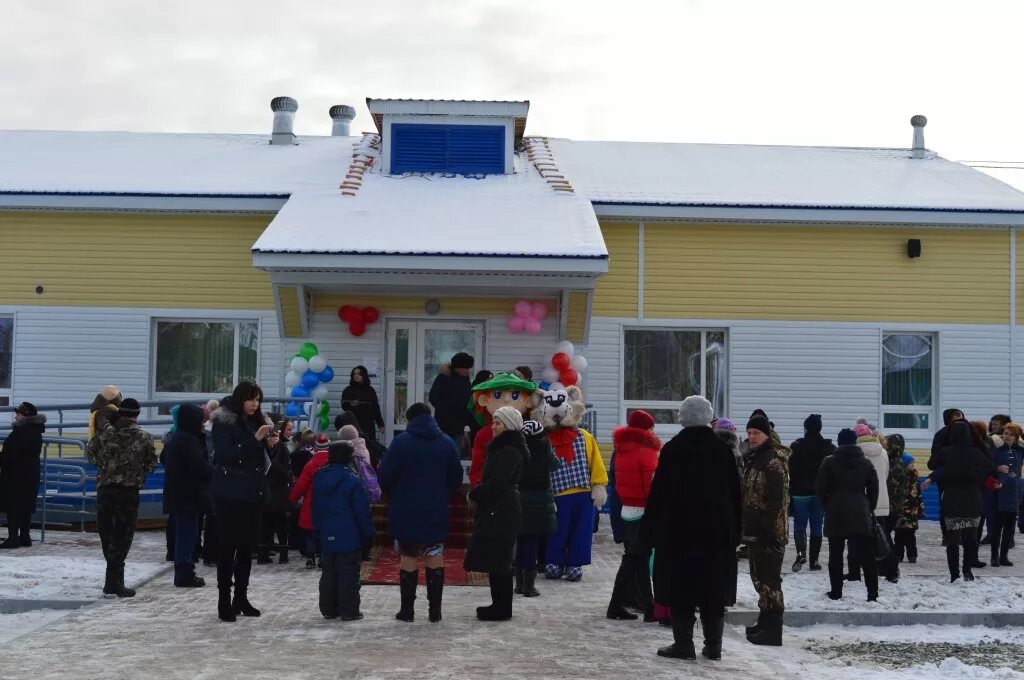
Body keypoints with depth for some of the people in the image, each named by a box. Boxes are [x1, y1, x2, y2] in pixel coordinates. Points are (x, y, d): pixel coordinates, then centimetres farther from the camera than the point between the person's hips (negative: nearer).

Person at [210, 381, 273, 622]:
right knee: (227, 547, -3)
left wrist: (270, 444, -2)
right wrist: (254, 440, -22)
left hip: (253, 494, 7)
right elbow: (224, 455, -19)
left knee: (247, 547, 10)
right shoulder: (224, 422, -8)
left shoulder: (257, 422, 12)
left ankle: (241, 597, 19)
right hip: (230, 495, -7)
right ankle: (224, 600, 1)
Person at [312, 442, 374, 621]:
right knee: (349, 574, -1)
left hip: (327, 537, 6)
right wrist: (368, 534, -4)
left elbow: (316, 509, 14)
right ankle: (349, 611, 0)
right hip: (349, 537, -6)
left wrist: (318, 531, 21)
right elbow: (362, 511, -11)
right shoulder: (352, 481, -13)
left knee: (328, 573, 14)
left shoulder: (318, 479, 7)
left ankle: (328, 609, 18)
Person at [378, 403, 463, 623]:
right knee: (435, 559, 8)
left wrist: (393, 496, 9)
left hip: (405, 512, -2)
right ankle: (435, 609, 9)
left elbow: (384, 477, -9)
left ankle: (407, 609, 9)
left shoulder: (401, 442, -8)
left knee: (408, 559, 5)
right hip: (437, 513, 2)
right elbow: (456, 478, 6)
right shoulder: (447, 443, 3)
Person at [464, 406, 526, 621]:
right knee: (495, 561, 14)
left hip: (501, 513, -10)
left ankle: (501, 609, 1)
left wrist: (474, 493, -6)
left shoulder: (510, 452, -17)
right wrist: (478, 493, 4)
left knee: (497, 562, -5)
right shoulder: (503, 448, 15)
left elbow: (495, 483, -21)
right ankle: (500, 605, 21)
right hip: (496, 511, 10)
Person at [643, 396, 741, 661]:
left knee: (680, 589, 3)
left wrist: (651, 529, -2)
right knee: (714, 589, 9)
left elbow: (659, 492, -8)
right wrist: (734, 531, 13)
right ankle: (713, 645, 12)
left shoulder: (673, 449, -7)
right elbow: (735, 492, 7)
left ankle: (683, 644, 2)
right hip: (718, 531, 4)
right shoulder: (722, 449, 4)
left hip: (679, 530, -4)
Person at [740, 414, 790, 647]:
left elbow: (776, 499, -20)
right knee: (760, 577, 18)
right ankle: (765, 623, 29)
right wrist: (747, 528, 20)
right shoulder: (753, 458, 16)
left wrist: (766, 529, -24)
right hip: (754, 530, 10)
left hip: (768, 532, -10)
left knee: (768, 579, -8)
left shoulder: (773, 460, -14)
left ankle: (772, 631, -4)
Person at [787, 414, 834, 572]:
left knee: (799, 524, 6)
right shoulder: (829, 448, 1)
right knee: (816, 527, 9)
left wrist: (788, 494, -1)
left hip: (801, 493, -2)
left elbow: (790, 472, -8)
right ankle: (814, 560, 9)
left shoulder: (797, 447, -8)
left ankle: (801, 553, -16)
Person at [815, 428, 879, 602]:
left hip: (835, 515, -1)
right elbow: (874, 488, 8)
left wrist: (827, 506, 10)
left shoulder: (829, 462, -2)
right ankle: (872, 593, -2)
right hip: (860, 514, 1)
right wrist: (869, 508, 18)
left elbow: (819, 488, -3)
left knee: (835, 554, 6)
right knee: (866, 555, 3)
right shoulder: (866, 463, 6)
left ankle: (836, 592, 8)